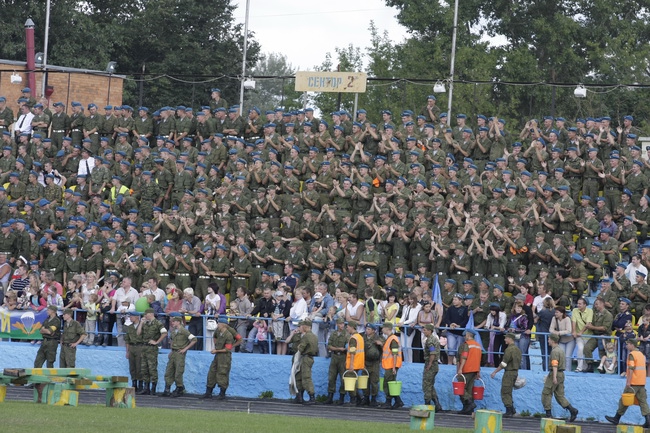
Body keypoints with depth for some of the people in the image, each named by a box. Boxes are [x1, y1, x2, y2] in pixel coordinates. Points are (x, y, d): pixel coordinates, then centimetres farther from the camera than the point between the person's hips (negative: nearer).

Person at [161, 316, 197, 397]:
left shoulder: (183, 331, -12)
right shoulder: (173, 331, 11)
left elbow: (194, 340, -16)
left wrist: (185, 349, -14)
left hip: (180, 353, -7)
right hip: (173, 353, 7)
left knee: (178, 373, -4)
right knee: (168, 372, 4)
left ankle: (179, 390, 9)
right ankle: (167, 390, 7)